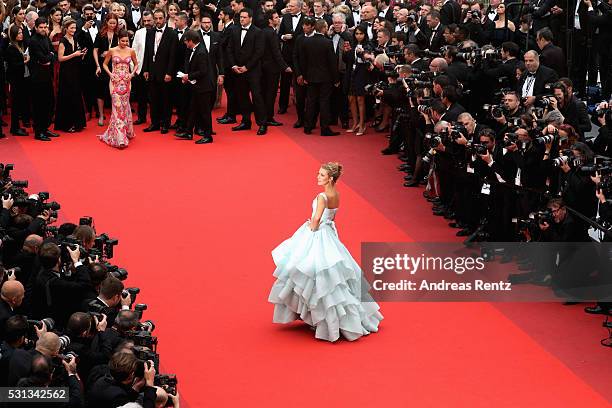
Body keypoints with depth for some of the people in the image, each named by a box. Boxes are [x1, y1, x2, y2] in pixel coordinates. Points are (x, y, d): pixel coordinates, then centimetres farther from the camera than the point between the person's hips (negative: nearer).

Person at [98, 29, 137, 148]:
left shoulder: (131, 51, 2)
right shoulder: (112, 51, -2)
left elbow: (136, 64, 17)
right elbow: (105, 64, 9)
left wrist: (132, 73, 0)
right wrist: (110, 74, -5)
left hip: (126, 81, 2)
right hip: (115, 81, -2)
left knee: (125, 105, 10)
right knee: (117, 106, -10)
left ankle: (126, 132, 25)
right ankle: (119, 138, -14)